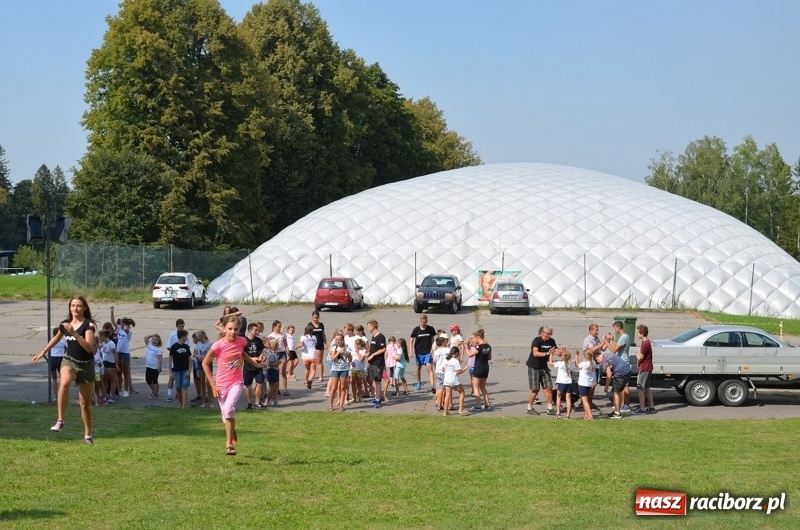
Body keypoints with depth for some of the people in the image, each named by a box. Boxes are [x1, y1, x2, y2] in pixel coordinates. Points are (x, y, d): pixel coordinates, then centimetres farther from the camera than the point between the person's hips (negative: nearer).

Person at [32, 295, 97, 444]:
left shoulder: (89, 324, -14)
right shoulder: (65, 324, 0)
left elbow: (89, 347, -27)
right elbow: (56, 338, 22)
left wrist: (74, 333, -34)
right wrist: (43, 352, 28)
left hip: (86, 365, -2)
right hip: (69, 361, 2)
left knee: (85, 403, 8)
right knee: (64, 383, -34)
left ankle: (88, 435, 25)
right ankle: (60, 421, -31)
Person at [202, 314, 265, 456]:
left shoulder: (242, 341, -8)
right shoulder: (218, 345, -18)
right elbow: (205, 363, -6)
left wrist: (256, 364, 19)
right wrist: (213, 385, -8)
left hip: (236, 382, 0)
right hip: (221, 384, 0)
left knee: (228, 409, -23)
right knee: (226, 414, 11)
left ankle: (229, 443, -14)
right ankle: (233, 436, 40)